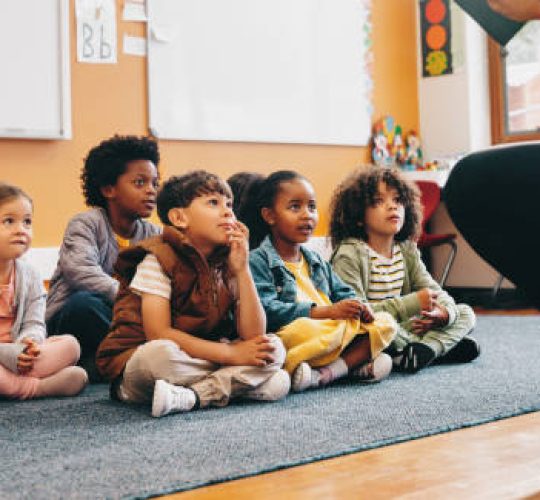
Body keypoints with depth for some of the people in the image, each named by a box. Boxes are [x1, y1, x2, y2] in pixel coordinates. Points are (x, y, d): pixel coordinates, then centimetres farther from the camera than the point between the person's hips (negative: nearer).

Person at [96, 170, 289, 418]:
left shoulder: (228, 266, 5)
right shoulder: (159, 260, -11)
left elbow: (253, 336, -5)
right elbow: (159, 334, -20)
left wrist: (242, 270, -12)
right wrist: (231, 354, -19)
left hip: (196, 363, 6)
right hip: (137, 361, -6)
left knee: (274, 347, -11)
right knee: (160, 353, -39)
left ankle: (189, 397, -24)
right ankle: (230, 382, -18)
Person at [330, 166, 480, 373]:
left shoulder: (407, 249, 8)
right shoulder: (350, 254, -15)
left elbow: (435, 292, 8)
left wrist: (444, 312, -18)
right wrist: (413, 303, -26)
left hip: (402, 328, 8)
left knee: (465, 313, 3)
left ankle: (423, 349, -26)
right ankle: (443, 344, -16)